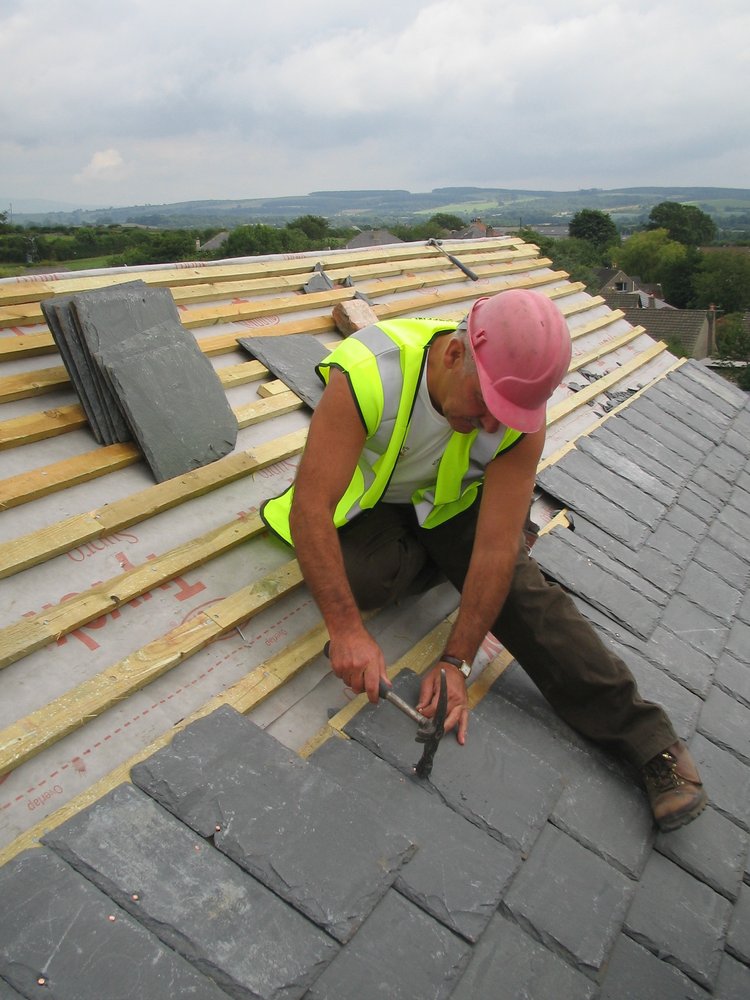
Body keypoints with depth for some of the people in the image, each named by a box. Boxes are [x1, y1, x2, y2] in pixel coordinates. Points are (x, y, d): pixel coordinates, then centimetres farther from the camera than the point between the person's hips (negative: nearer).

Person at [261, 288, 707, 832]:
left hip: (449, 500, 1)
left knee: (519, 583, -19)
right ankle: (438, 560, 2)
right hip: (364, 496, -1)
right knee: (359, 575, -32)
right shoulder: (368, 374, -38)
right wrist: (346, 630, -43)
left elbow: (497, 548, -25)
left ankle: (648, 738, -9)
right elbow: (310, 508, -38)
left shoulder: (522, 418, -27)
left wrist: (457, 662, -28)